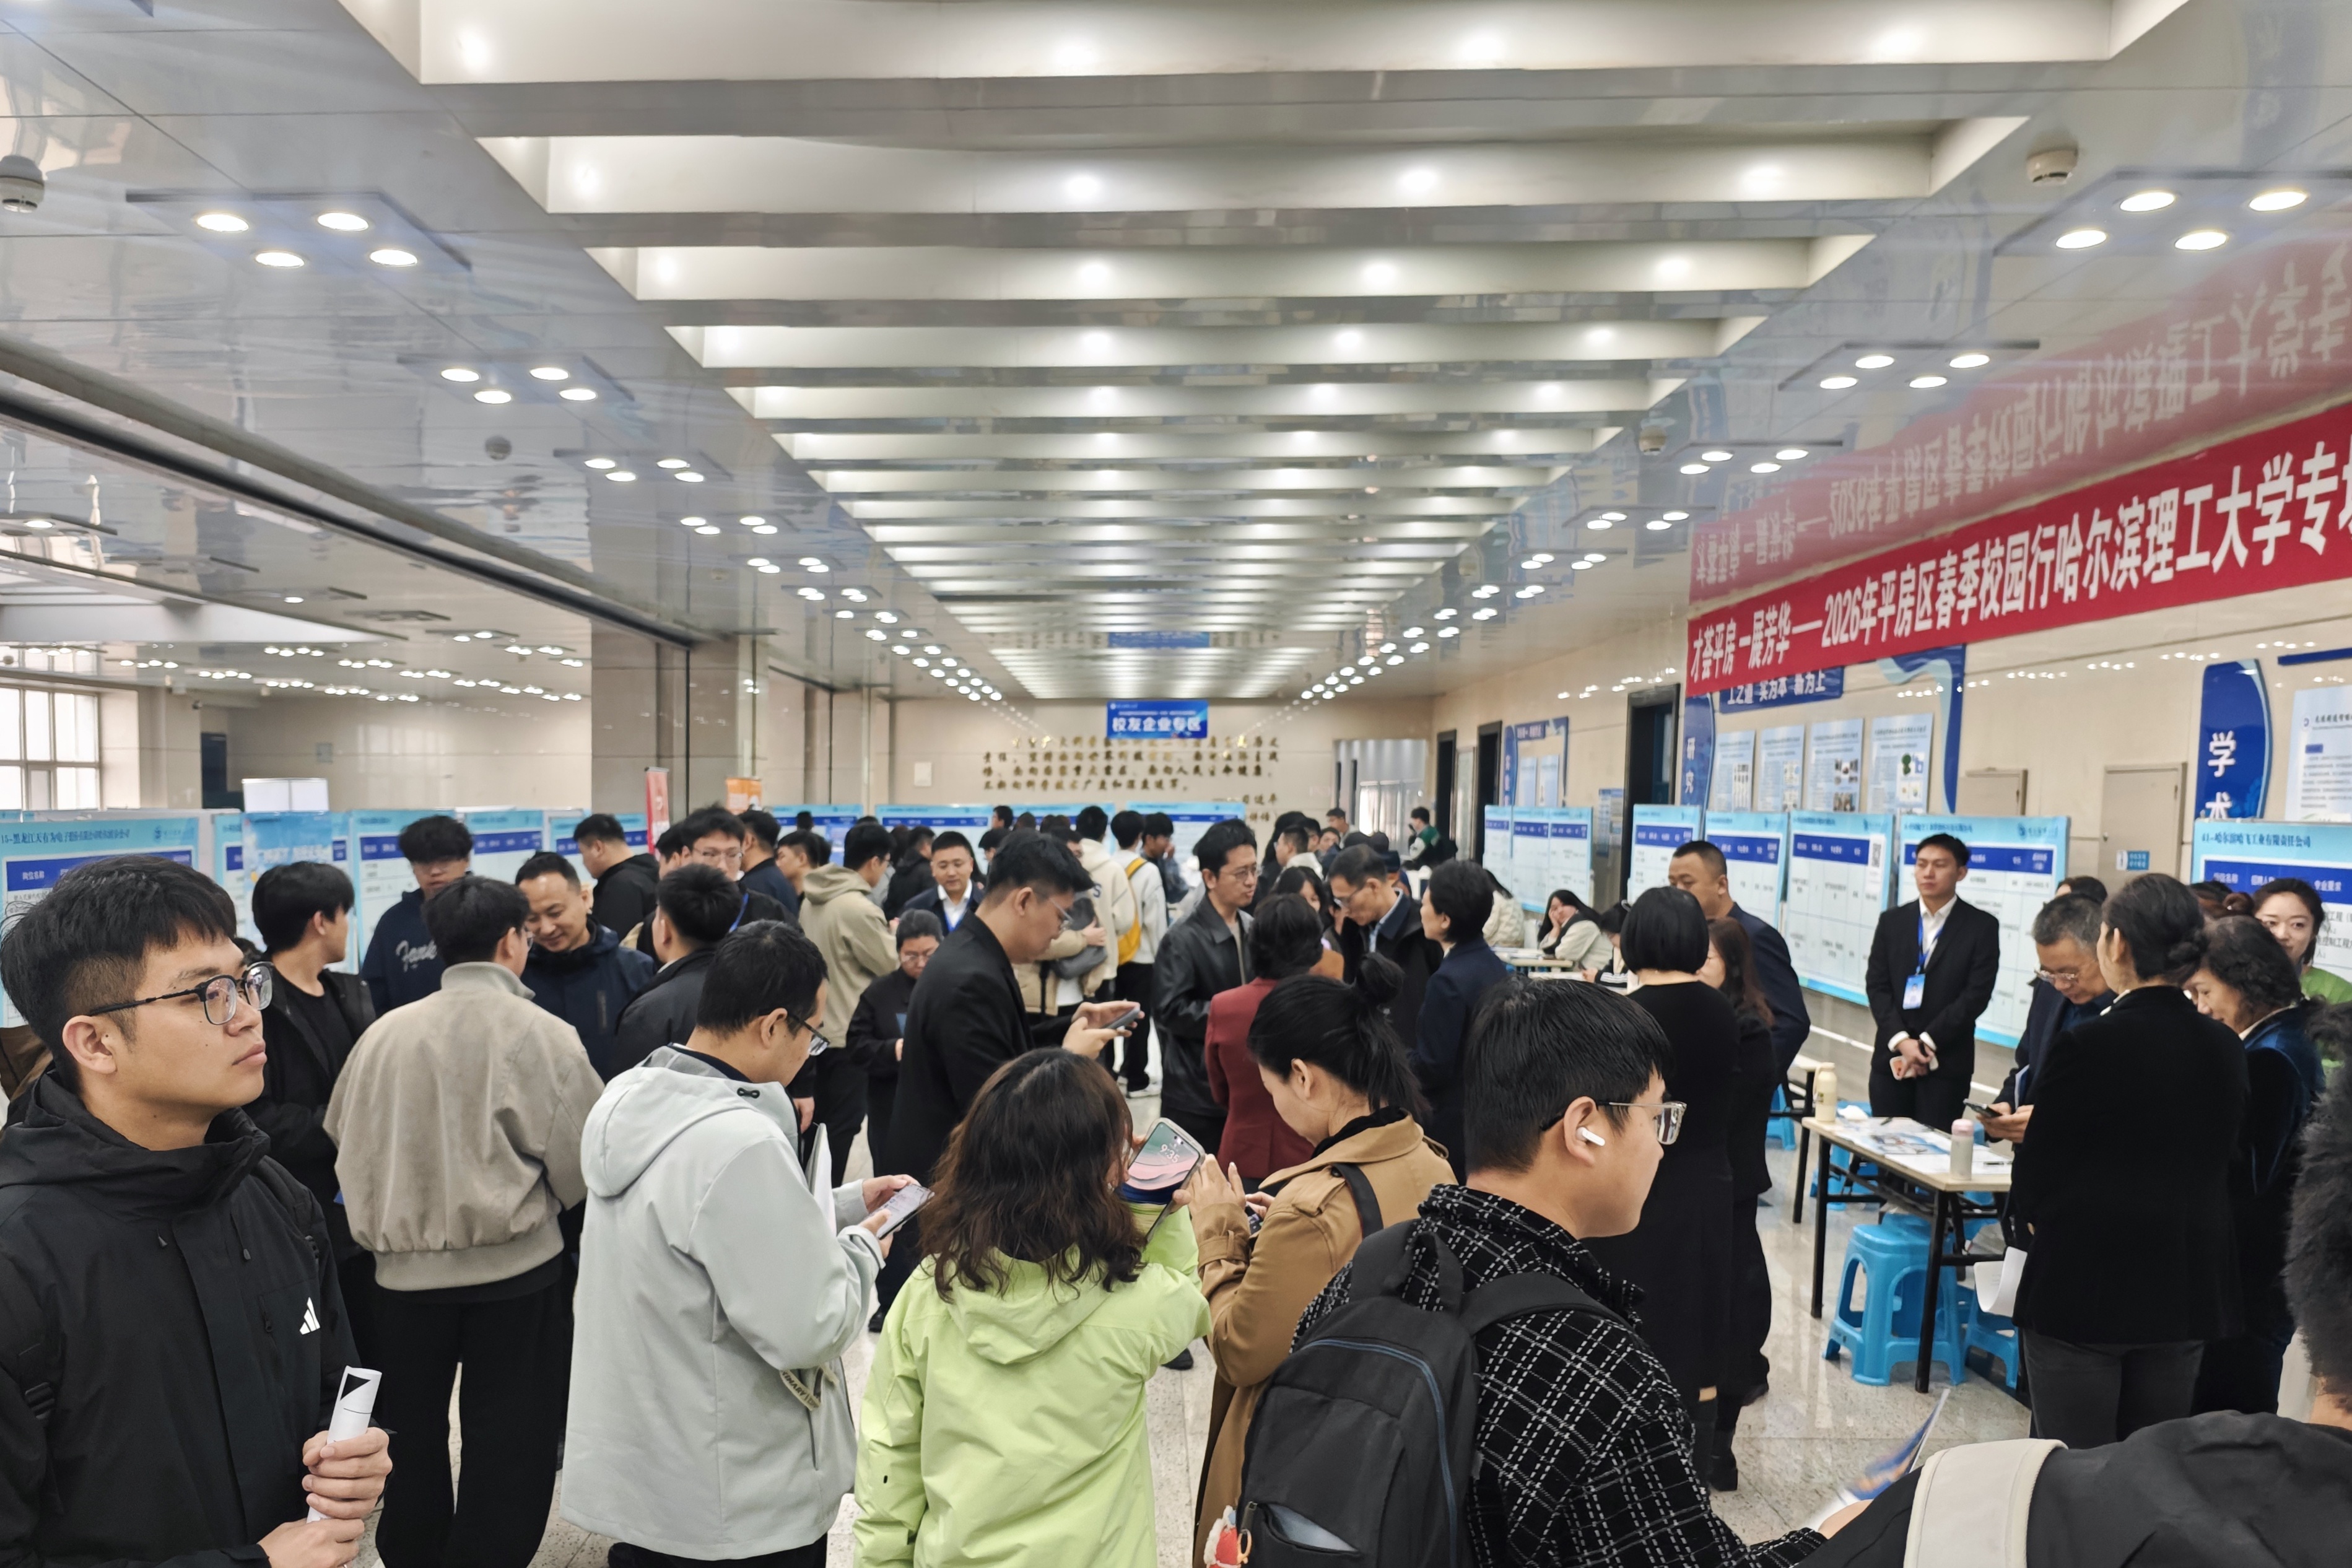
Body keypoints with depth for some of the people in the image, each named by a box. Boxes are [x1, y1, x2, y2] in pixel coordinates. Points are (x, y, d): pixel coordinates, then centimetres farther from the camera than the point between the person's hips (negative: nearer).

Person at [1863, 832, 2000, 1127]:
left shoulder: (1982, 926, -1)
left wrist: (1927, 1042, -13)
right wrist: (1901, 1040, -11)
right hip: (1891, 1057, 3)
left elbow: (1976, 995, -8)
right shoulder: (1892, 921, 8)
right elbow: (1876, 986, 3)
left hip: (1946, 1061, -3)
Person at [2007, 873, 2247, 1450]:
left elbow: (2036, 1171, -11)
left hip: (2084, 1288, -6)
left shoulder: (2087, 1045, -17)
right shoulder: (2226, 1050, 0)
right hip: (2186, 1293, 6)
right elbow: (2218, 1167, 10)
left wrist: (2028, 1222, 9)